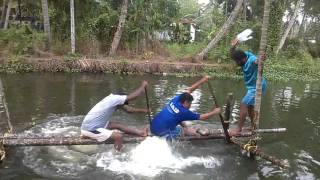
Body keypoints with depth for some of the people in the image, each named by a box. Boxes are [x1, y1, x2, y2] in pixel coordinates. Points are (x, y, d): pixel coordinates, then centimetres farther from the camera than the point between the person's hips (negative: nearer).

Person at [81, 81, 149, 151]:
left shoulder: (112, 99, 5)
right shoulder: (113, 99, -21)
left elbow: (128, 109, 13)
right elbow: (132, 96, -19)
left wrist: (144, 110, 14)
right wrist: (143, 86, -5)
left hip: (89, 125, 10)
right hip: (90, 130, -10)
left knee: (117, 125, 13)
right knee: (118, 136, -17)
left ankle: (140, 133, 21)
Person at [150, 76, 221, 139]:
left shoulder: (176, 99, 3)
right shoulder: (184, 112, -13)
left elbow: (188, 90, 15)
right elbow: (203, 117, -4)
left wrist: (202, 81, 14)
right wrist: (214, 112, 11)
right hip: (162, 132, -8)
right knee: (194, 132, 1)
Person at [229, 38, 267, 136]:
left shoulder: (251, 59, -26)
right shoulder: (244, 54, -2)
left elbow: (256, 61, -48)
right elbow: (232, 54, 5)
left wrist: (261, 60, -71)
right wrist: (233, 46, -16)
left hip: (257, 87, -10)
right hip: (252, 87, 10)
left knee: (243, 105, -14)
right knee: (249, 107, 19)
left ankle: (239, 129, -8)